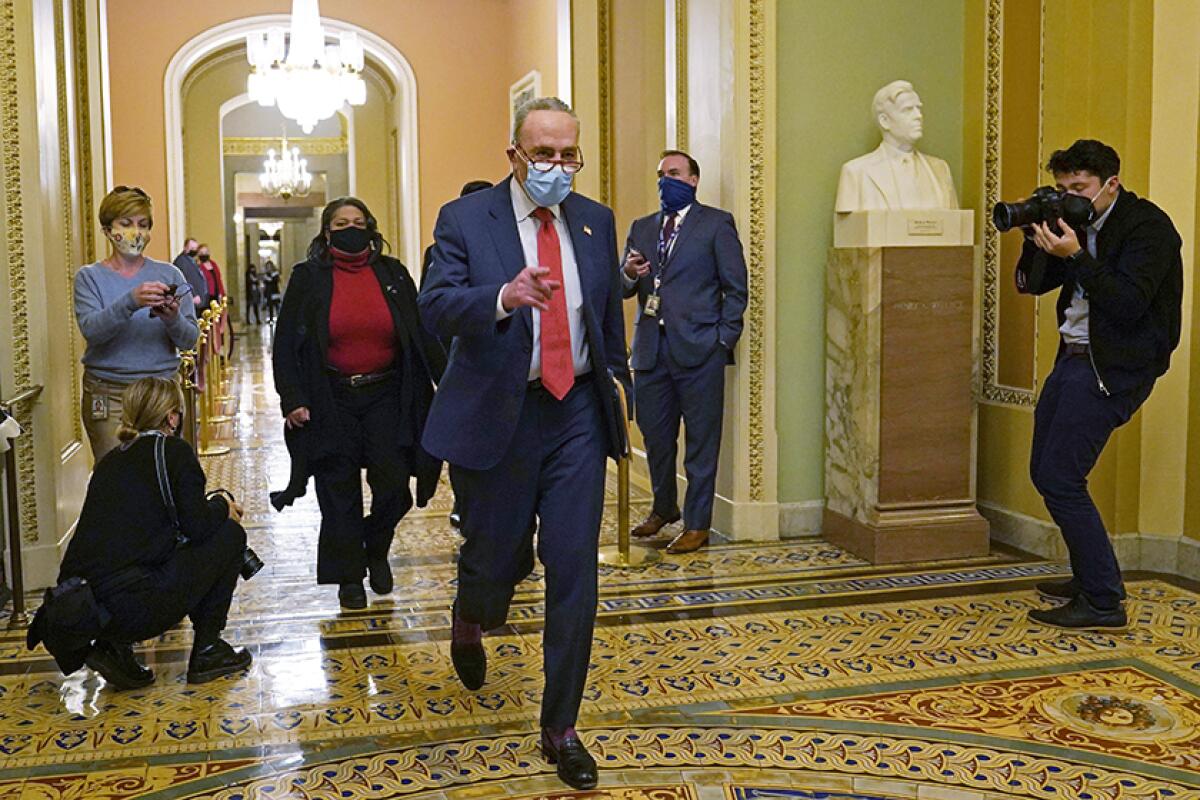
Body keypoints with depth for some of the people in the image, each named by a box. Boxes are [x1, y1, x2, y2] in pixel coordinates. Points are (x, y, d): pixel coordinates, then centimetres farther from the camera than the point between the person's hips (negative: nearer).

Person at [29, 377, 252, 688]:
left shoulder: (111, 460, 20)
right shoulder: (174, 451, -1)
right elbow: (197, 526, -6)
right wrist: (223, 506, 16)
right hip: (130, 609, -7)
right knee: (230, 535, 9)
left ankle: (113, 645, 14)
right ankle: (207, 651, 14)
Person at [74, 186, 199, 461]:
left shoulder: (169, 274, 6)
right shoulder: (89, 277, 3)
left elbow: (189, 340, 1)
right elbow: (91, 329, -15)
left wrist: (173, 320, -20)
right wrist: (131, 302, -30)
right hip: (108, 395, -1)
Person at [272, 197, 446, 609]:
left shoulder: (393, 274, 6)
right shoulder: (308, 278, 1)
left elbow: (422, 335, 7)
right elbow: (286, 343, 0)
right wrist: (292, 399, -10)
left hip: (386, 396, 1)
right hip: (331, 402, -1)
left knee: (393, 484, -2)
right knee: (339, 493, 4)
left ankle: (376, 551, 27)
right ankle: (349, 576, 18)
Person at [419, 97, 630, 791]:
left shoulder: (596, 221, 8)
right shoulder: (465, 219, -5)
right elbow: (436, 307, -19)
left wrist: (615, 371, 18)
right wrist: (505, 297, -36)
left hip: (576, 413, 3)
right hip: (497, 415, -2)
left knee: (575, 570, -1)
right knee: (496, 556, 9)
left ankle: (561, 727, 13)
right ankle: (470, 624, 49)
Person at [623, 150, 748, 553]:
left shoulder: (716, 223, 2)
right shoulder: (641, 228, 16)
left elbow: (735, 287, -1)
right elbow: (625, 289, 14)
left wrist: (724, 340, -8)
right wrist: (629, 274, -9)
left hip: (698, 350, -5)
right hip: (651, 349, 5)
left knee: (701, 441, 1)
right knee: (655, 435, 13)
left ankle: (697, 524, 10)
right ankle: (664, 508, 32)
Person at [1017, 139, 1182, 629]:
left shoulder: (1147, 226, -13)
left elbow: (1129, 305, -23)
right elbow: (1031, 284, 12)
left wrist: (1074, 255, -27)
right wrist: (1037, 236, -5)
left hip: (1114, 368, -9)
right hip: (1075, 358, 9)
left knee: (1061, 480, -13)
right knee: (1044, 472, 13)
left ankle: (1104, 603, -4)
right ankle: (1090, 577, 28)